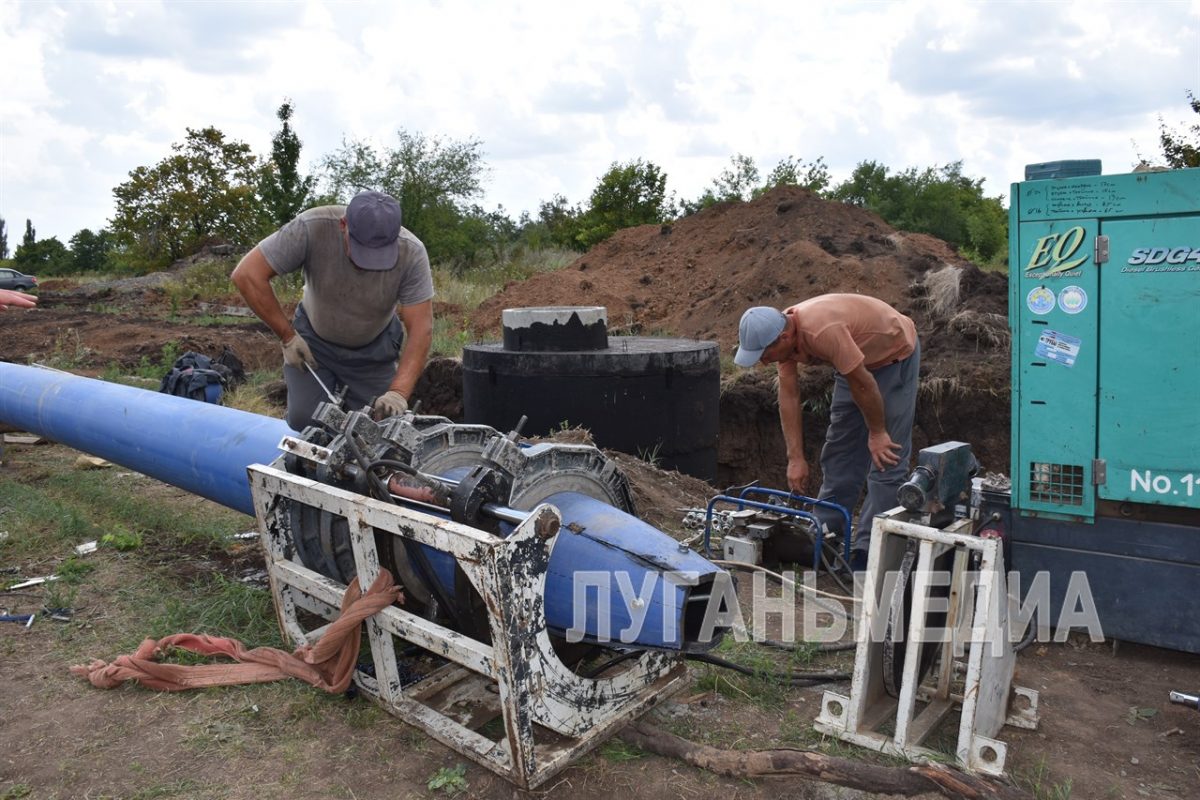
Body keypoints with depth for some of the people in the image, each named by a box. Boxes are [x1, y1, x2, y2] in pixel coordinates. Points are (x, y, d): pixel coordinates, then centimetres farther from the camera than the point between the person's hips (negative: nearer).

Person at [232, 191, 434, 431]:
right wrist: (288, 337, -21)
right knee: (304, 420, -12)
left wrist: (398, 393, -38)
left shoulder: (412, 253, -29)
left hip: (374, 349, 0)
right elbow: (247, 275, -24)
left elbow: (421, 330, -27)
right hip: (314, 338, 0)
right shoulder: (312, 227, -31)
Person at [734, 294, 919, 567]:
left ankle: (867, 549, -7)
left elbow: (863, 384, -30)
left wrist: (877, 433, -16)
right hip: (857, 359, 8)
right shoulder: (783, 334, -14)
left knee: (885, 458, -11)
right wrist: (796, 458, -11)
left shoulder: (823, 331, -39)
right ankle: (826, 529, 22)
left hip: (895, 354, -8)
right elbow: (789, 396, -11)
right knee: (839, 446, 11)